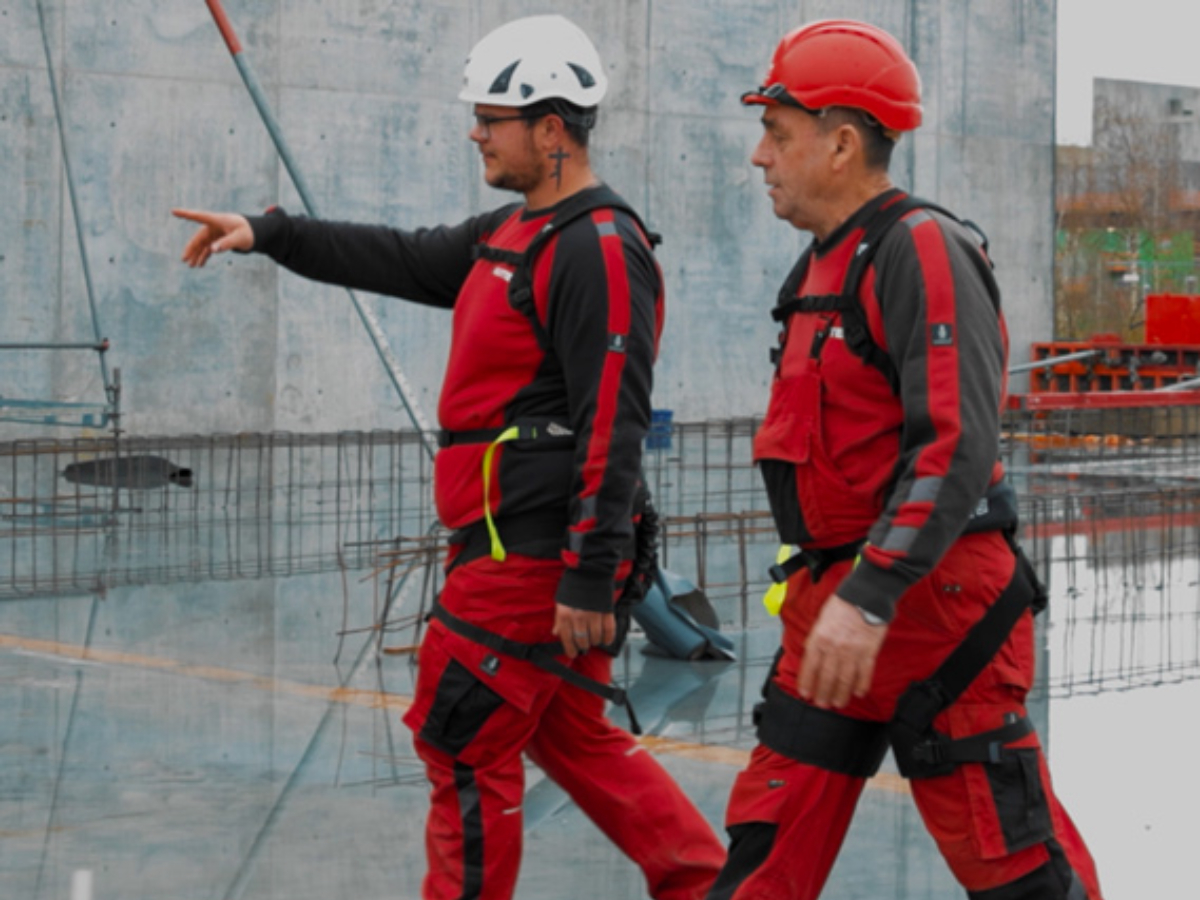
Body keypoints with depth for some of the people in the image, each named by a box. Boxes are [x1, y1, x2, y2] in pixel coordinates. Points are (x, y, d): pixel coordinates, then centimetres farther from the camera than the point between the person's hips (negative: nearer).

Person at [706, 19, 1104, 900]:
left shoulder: (922, 249, -14)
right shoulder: (827, 264, 16)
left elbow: (959, 447, -24)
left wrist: (871, 597, -30)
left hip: (933, 598, -9)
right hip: (840, 596, 9)